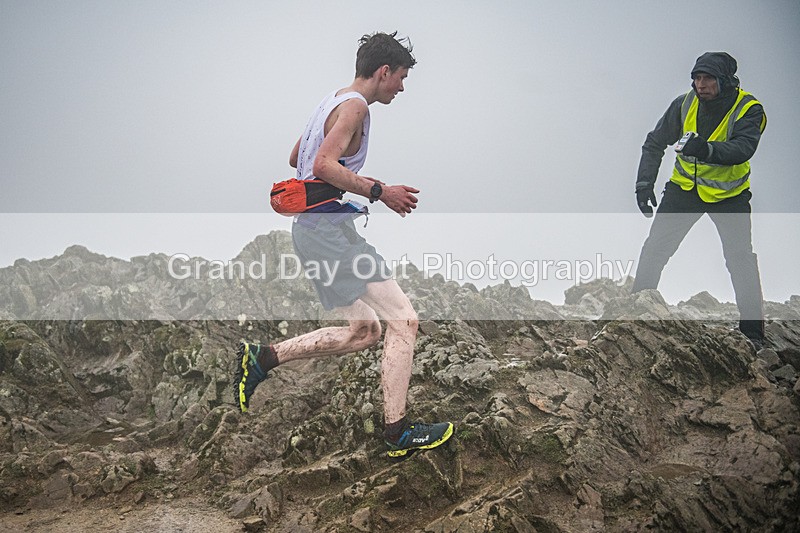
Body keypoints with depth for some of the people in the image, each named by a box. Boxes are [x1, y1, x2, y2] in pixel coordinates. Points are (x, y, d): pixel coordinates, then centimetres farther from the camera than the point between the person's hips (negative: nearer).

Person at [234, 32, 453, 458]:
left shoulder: (333, 101, 20)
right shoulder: (354, 105, -11)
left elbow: (295, 159, 30)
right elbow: (323, 165, -25)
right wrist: (378, 192, -21)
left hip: (314, 229, 11)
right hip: (329, 229, -10)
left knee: (362, 332, 14)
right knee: (403, 320, -9)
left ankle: (261, 358, 13)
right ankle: (397, 432, -6)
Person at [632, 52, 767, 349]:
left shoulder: (749, 109, -19)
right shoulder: (685, 104, -10)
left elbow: (743, 148, -36)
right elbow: (655, 143, -1)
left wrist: (708, 149, -55)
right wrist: (644, 182, -12)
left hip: (729, 194, -2)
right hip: (685, 188, 3)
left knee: (741, 260, -8)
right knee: (654, 249, -3)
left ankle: (753, 330, 5)